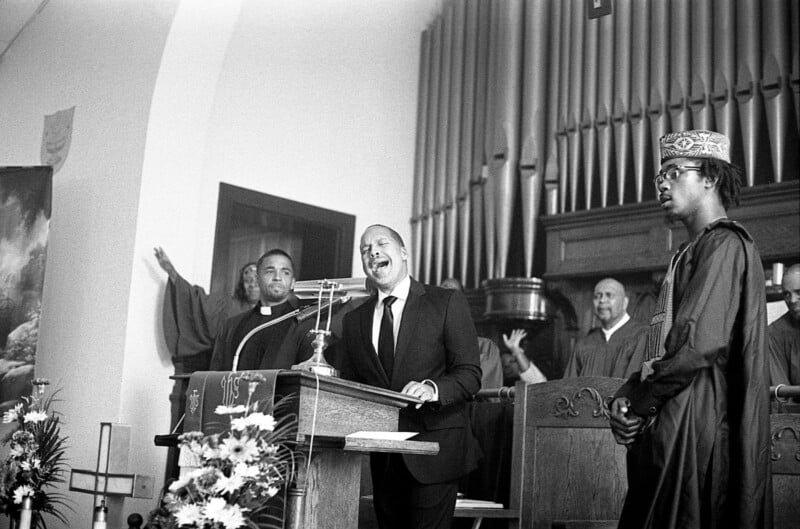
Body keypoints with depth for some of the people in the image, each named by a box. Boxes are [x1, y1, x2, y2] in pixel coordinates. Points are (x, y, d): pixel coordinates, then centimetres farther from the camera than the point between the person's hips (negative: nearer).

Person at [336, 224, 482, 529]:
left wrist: (432, 388, -26)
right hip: (384, 459, 5)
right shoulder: (354, 320, 12)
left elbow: (470, 374, -7)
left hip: (433, 452, -4)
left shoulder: (447, 303, -2)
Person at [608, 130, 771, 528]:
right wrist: (627, 394, 4)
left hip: (696, 423, -9)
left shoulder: (724, 244, -9)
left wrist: (638, 403, -10)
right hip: (667, 425, 9)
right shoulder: (690, 252, 20)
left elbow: (699, 343, -20)